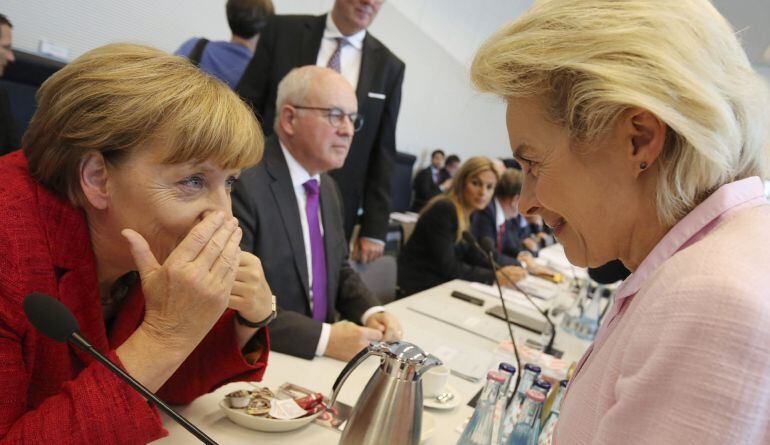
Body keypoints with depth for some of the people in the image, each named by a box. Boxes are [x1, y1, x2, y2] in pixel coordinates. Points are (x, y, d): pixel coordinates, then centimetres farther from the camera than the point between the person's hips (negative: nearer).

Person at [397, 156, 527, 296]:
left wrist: (504, 271, -6)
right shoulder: (444, 210, -20)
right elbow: (448, 267, -23)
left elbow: (473, 256, 9)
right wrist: (495, 277, -23)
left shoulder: (466, 213, 6)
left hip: (440, 285, 8)